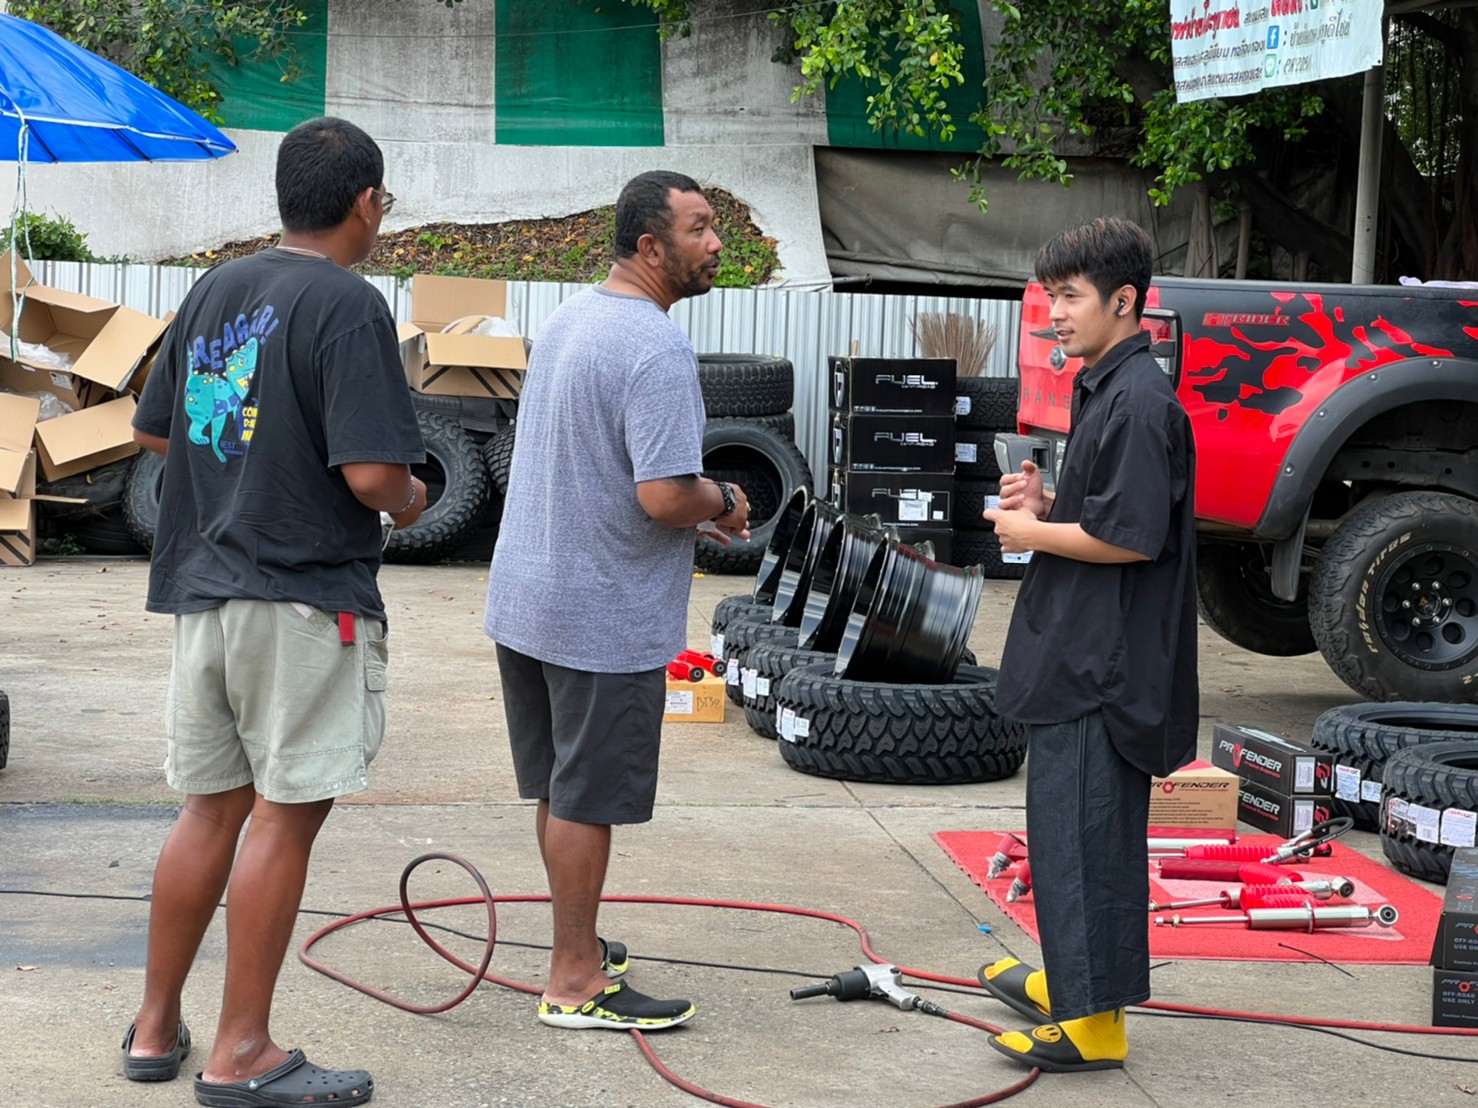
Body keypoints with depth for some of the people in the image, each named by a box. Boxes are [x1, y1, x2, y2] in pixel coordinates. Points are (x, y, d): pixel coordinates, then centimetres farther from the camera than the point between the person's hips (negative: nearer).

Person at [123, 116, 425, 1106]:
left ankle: (157, 1028, 25)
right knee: (286, 814, 0)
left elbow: (155, 431, 19)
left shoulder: (216, 291, 11)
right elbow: (372, 474, -21)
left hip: (203, 588, 8)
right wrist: (409, 502, 0)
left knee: (213, 807, 16)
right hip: (306, 594, -8)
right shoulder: (348, 305, -13)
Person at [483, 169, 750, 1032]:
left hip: (527, 598, 9)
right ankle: (575, 984, 10)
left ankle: (580, 944, 33)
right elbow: (664, 496, -27)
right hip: (603, 617, -9)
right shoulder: (657, 349, -21)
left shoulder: (568, 319, 9)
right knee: (587, 799, 1)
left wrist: (695, 508, 14)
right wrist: (724, 505, -6)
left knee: (560, 788, 18)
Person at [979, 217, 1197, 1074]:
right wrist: (1046, 504, 6)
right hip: (1089, 657, 11)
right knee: (1088, 826, 19)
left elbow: (1131, 536, -24)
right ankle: (1072, 981, 31)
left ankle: (1093, 1021, 0)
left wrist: (1031, 532, -11)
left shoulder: (1138, 401, -18)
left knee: (1080, 830, -6)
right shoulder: (1107, 389, 15)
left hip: (1102, 667, -11)